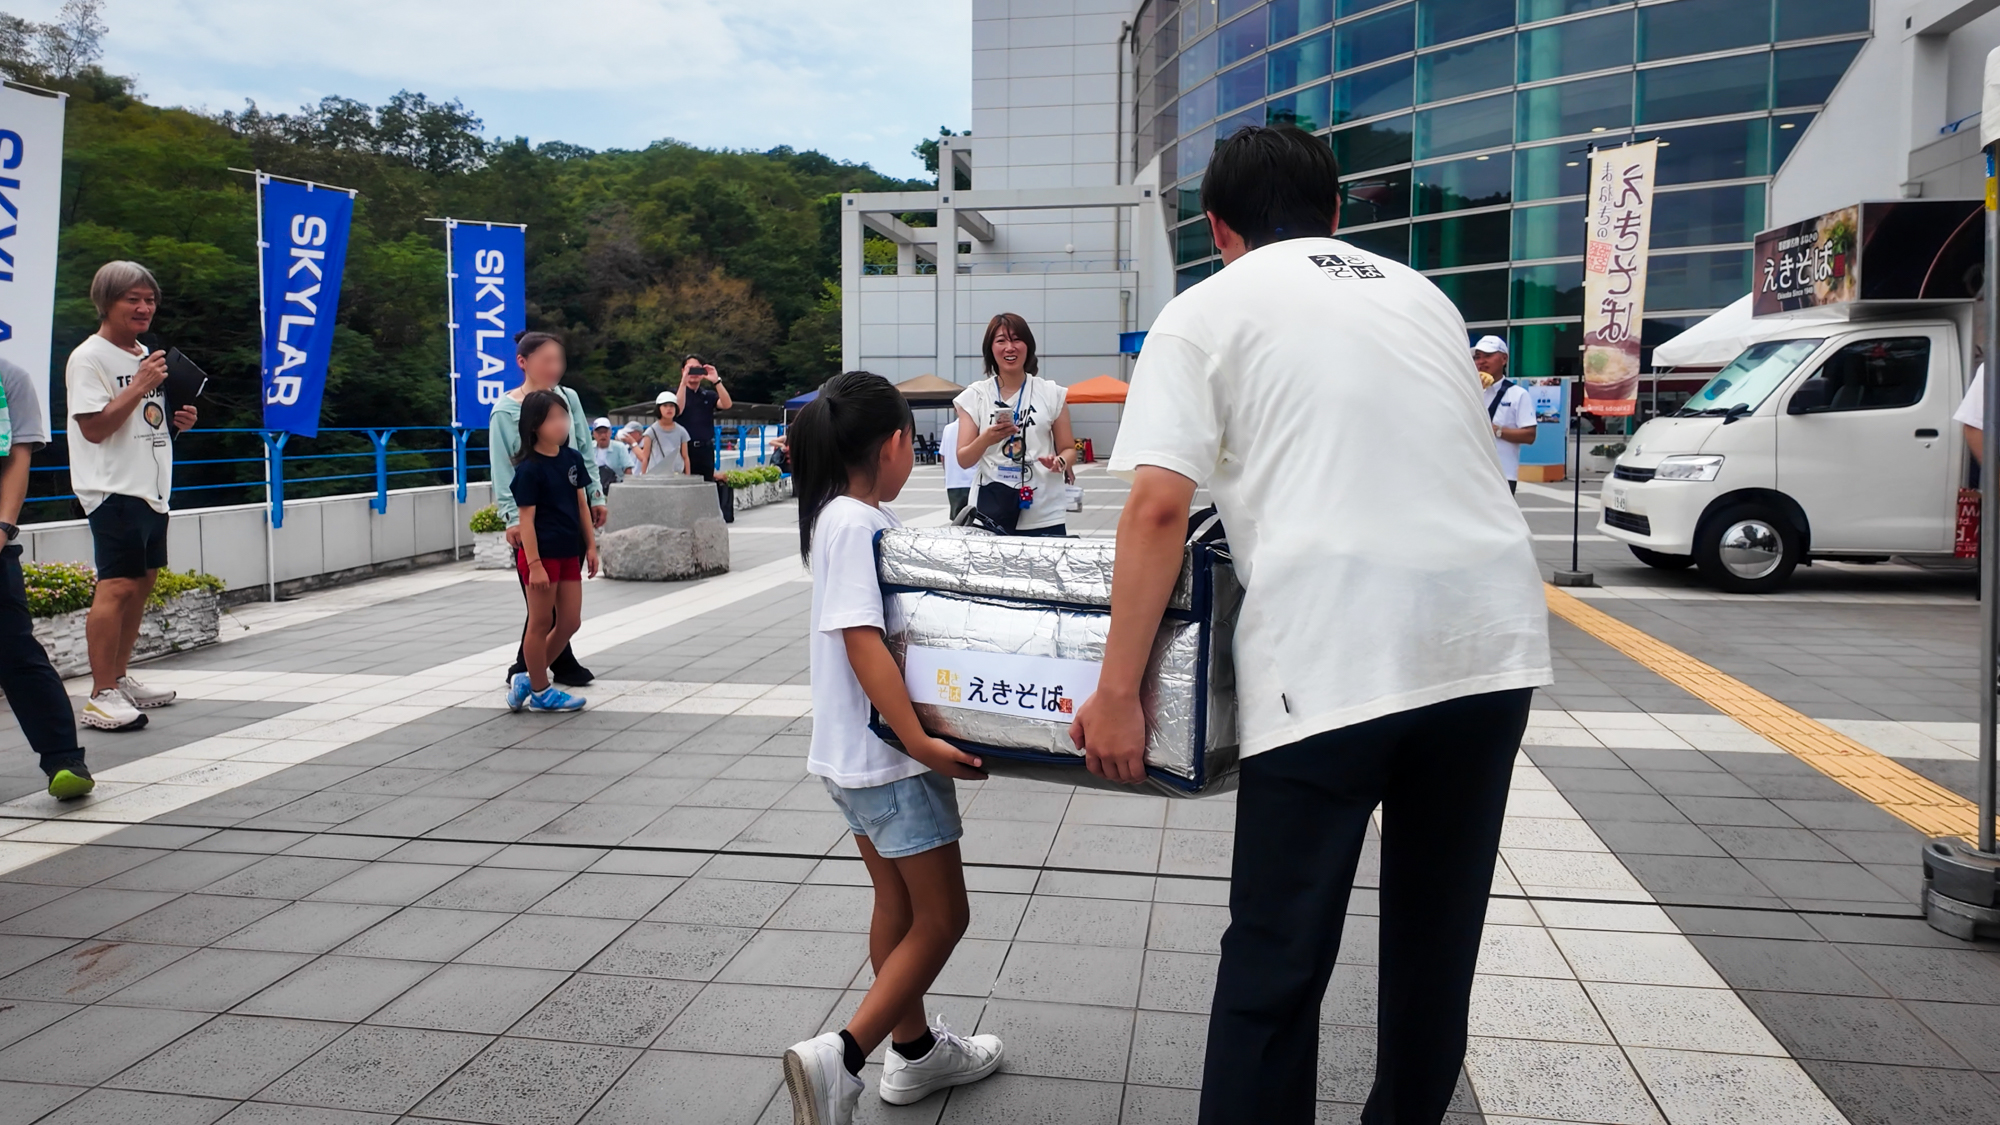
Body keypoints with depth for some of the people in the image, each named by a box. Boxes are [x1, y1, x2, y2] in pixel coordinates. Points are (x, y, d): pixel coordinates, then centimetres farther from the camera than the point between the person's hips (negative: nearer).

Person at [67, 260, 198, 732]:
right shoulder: (89, 358, -8)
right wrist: (141, 386, -20)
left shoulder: (146, 355, 19)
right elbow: (95, 427, -16)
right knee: (117, 586, -15)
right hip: (114, 491, -9)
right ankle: (101, 697, -13)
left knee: (142, 583, 12)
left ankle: (120, 680, 23)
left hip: (152, 490, 9)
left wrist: (176, 422, 9)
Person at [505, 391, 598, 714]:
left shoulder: (572, 458, 6)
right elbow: (526, 519, -14)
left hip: (569, 553, 7)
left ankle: (528, 678, 26)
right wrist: (534, 564, -18)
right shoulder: (529, 469, -13)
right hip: (542, 554, -7)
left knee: (570, 622, 11)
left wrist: (591, 545, 10)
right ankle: (540, 691, 17)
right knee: (540, 623, 5)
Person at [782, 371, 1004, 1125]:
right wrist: (920, 742, -27)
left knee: (898, 904, 19)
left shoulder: (857, 518, 9)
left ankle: (914, 1050, 33)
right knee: (943, 918, 0)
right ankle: (840, 1058, -4)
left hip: (860, 752, 10)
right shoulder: (856, 525, -20)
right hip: (887, 755, -10)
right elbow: (863, 642, -26)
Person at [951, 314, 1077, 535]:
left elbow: (1068, 449, 10)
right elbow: (963, 460, 1)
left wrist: (1060, 462, -12)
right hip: (991, 514, 0)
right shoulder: (974, 396, 4)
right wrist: (986, 439, -19)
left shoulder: (1052, 394, 6)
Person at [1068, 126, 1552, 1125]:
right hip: (1494, 635, 6)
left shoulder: (1206, 312, 6)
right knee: (1438, 929, 20)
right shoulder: (1423, 296, 22)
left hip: (1334, 653, -6)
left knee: (1276, 961, 3)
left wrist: (1117, 691, -5)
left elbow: (1158, 504, -6)